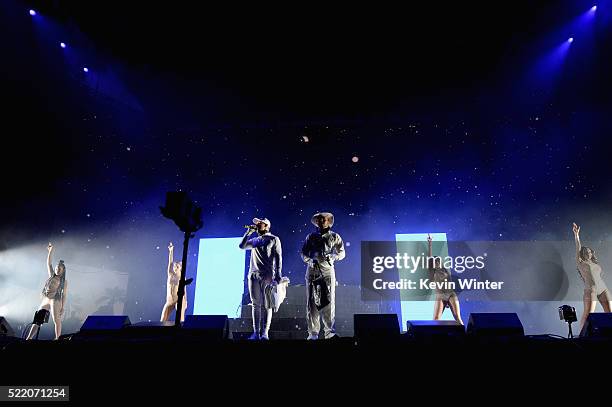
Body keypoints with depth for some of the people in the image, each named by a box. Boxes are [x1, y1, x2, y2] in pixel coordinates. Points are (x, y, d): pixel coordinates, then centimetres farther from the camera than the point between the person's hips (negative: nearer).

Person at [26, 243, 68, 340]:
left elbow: (64, 295, 1)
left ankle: (57, 339, -12)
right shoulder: (51, 276, 16)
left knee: (57, 321, -11)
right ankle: (28, 338, 0)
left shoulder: (64, 281, 5)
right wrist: (50, 251, -2)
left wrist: (62, 308, -8)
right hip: (45, 301, 5)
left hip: (56, 301, -5)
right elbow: (48, 263, 8)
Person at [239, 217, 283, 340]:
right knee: (256, 304, 1)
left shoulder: (274, 239, 7)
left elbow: (278, 257, 1)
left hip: (267, 276, -4)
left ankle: (265, 332, -5)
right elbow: (242, 246, 13)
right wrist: (248, 232, 9)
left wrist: (278, 274, -9)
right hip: (253, 275, 4)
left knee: (267, 305, -4)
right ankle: (256, 332, 1)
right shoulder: (255, 240, 21)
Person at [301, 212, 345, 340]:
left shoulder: (334, 237, 13)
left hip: (327, 270, -1)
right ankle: (313, 332, 1)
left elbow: (342, 253, 9)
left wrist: (332, 257, -10)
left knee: (329, 300, -6)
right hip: (312, 270, 1)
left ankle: (330, 331, 0)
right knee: (312, 301, -3)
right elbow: (303, 253, 12)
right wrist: (310, 260, -7)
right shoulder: (311, 237, 15)